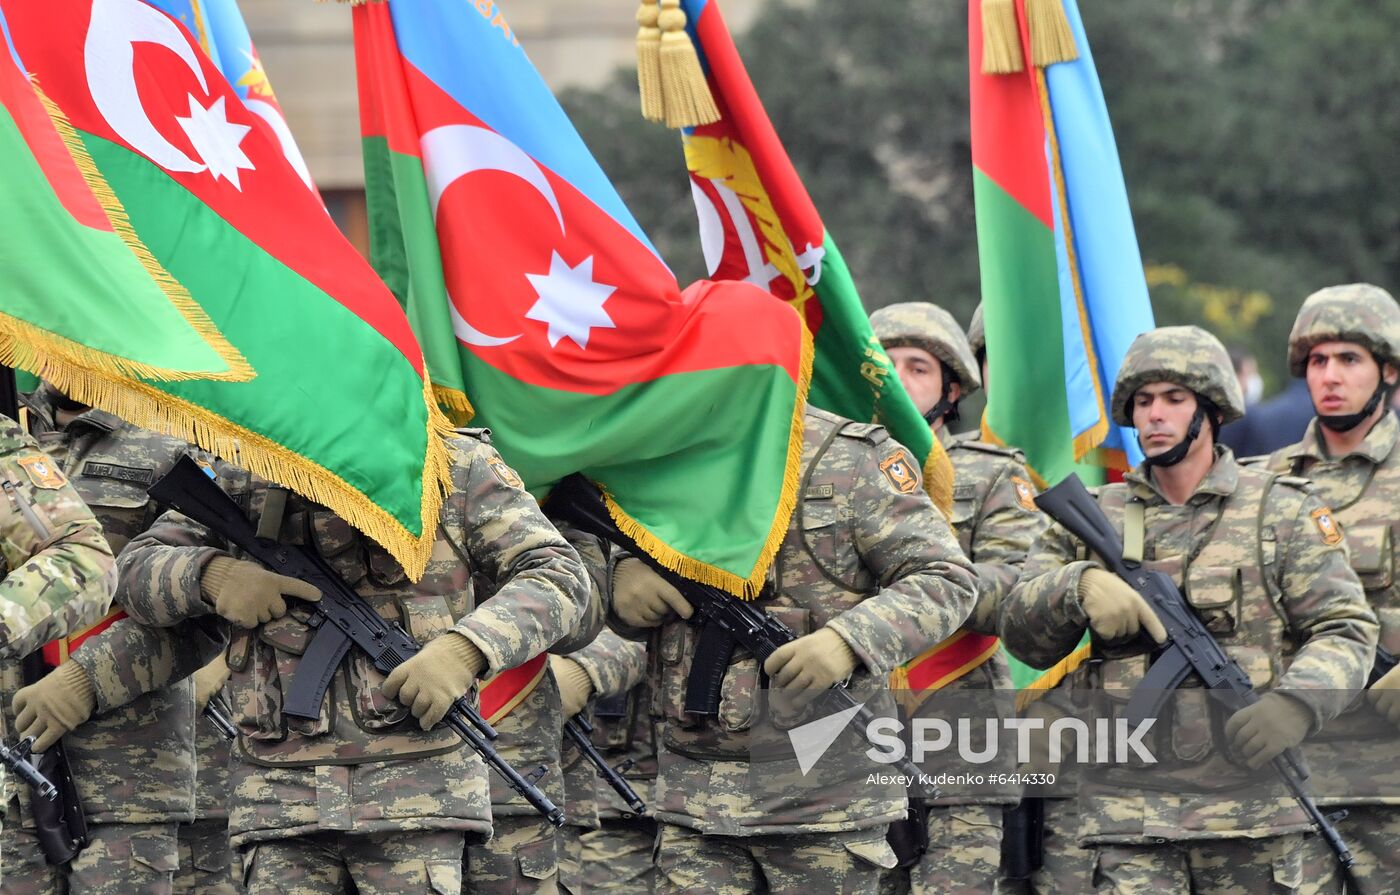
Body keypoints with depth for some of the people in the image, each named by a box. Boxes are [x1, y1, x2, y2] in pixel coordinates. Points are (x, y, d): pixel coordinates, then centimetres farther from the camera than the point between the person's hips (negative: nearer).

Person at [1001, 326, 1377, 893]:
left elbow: (1345, 630, 1)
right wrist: (1079, 585, -15)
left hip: (1259, 805, -1)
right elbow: (1022, 634, 7)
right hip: (1132, 816, 1)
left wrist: (1296, 703, -20)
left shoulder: (1280, 512, 5)